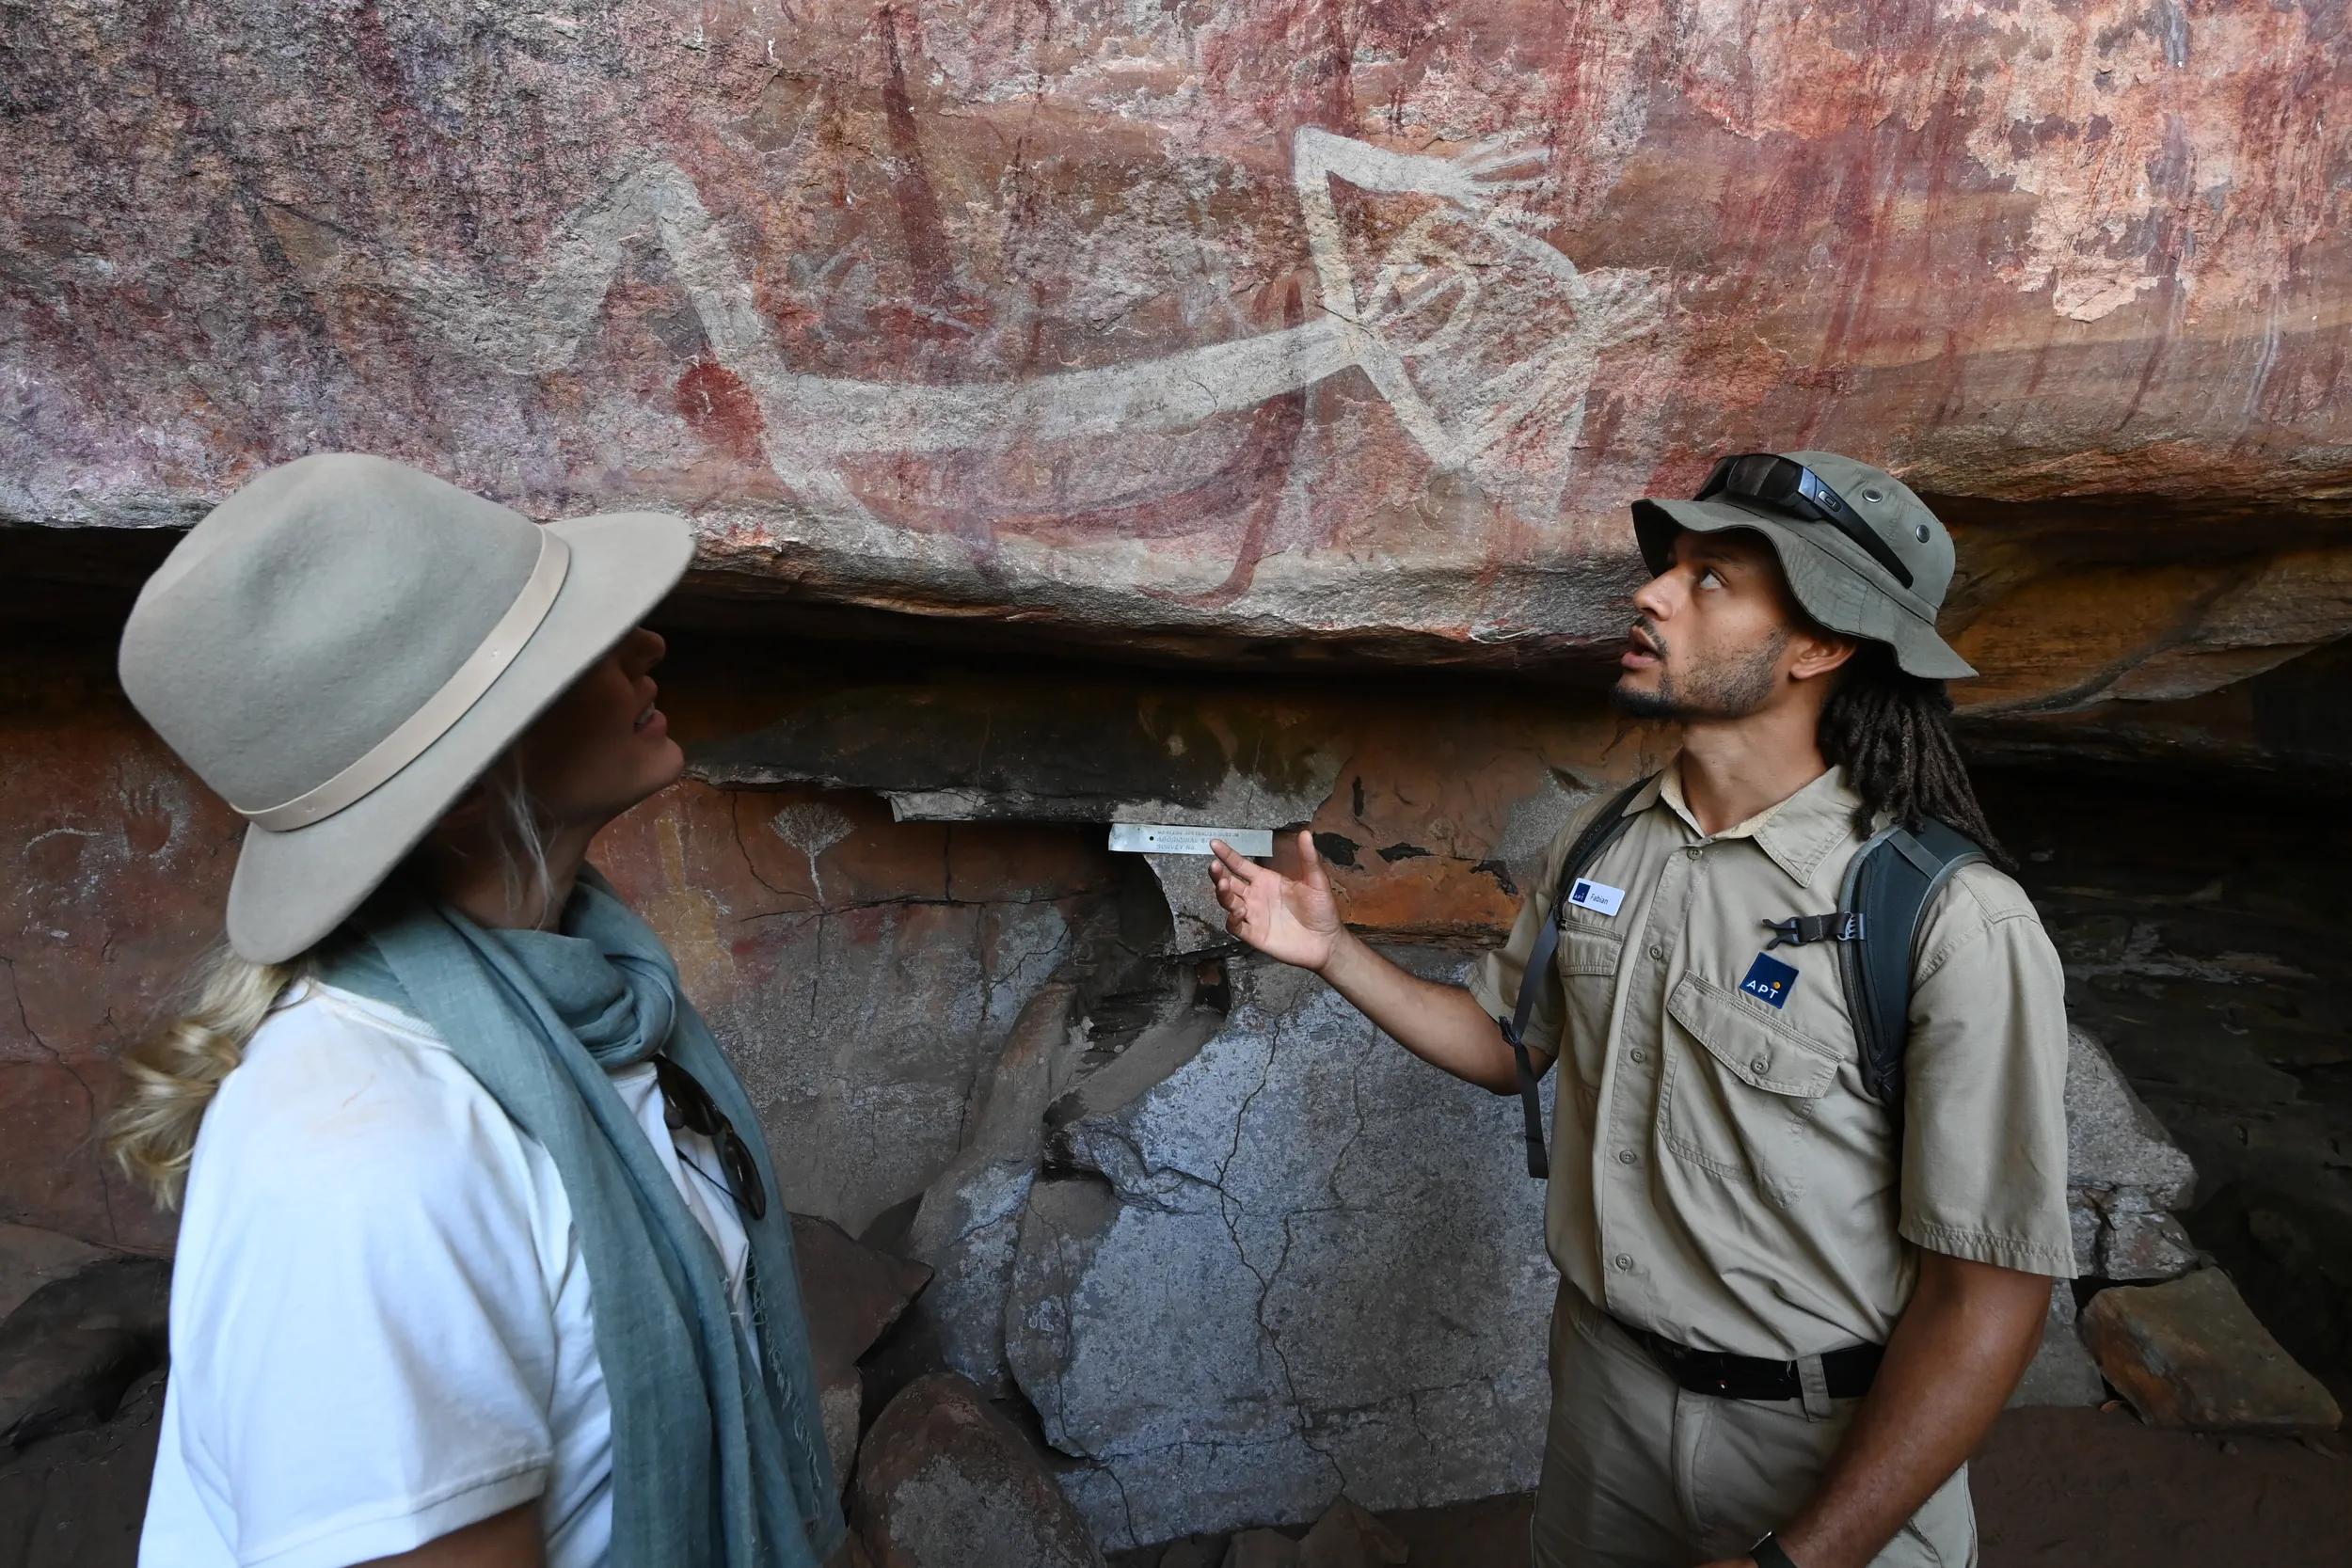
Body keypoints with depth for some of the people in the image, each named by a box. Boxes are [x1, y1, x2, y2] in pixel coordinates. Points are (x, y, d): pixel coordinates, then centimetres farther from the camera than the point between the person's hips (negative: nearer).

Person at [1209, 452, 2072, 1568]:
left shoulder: (1952, 924, -23)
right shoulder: (1598, 841, -5)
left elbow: (1988, 1291, -19)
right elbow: (1506, 1044, 9)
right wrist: (1332, 952, -4)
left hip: (1833, 1447, -5)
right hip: (1602, 1391, 5)